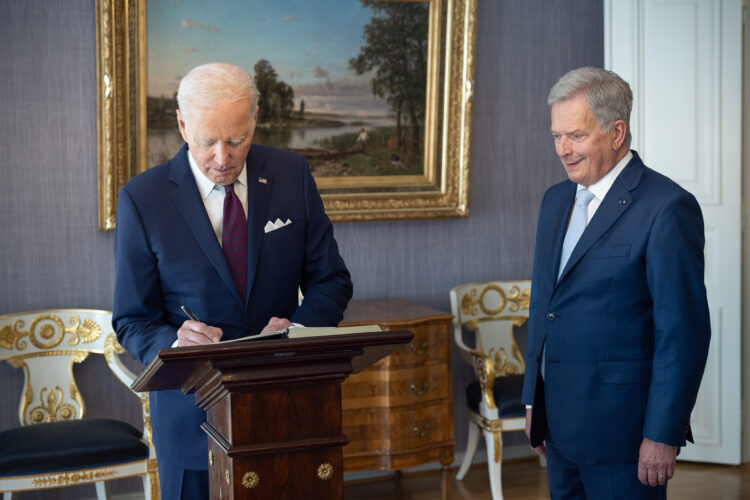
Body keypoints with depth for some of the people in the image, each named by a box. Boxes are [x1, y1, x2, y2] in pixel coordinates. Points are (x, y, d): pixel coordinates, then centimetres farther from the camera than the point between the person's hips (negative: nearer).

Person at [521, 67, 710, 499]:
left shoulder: (667, 207, -14)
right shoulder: (556, 200, 11)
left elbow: (685, 331, -16)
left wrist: (663, 435, -17)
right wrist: (534, 401, 15)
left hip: (622, 429, -7)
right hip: (561, 424, 7)